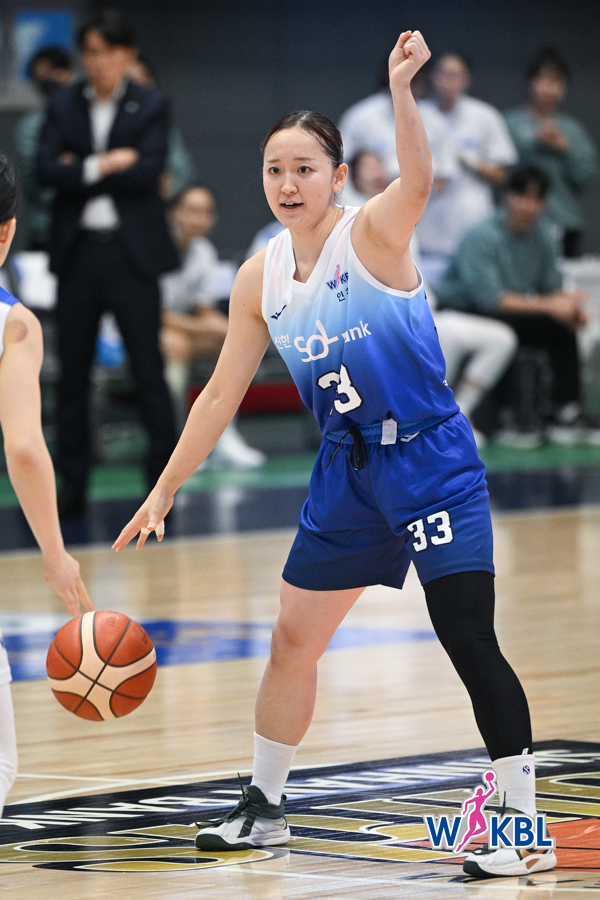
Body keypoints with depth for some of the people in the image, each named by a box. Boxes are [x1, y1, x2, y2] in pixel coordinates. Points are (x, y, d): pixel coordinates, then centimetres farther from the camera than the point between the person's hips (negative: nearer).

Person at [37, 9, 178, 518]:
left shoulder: (150, 107, 0)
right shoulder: (64, 107, 8)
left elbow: (148, 171, -13)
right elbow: (47, 170, -5)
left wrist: (82, 170, -9)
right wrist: (106, 165, -13)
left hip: (131, 253, -3)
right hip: (77, 251, 3)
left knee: (148, 370, -2)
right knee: (73, 374, 6)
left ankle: (162, 481, 5)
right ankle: (72, 488, 13)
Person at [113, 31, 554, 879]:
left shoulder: (373, 232, -12)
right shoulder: (260, 278, 4)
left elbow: (417, 181, -36)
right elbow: (221, 395, 12)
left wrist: (401, 88, -51)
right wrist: (163, 492, 11)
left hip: (431, 459, -6)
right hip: (346, 472, 6)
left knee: (469, 641, -13)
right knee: (292, 644, 12)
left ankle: (527, 829, -7)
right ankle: (265, 807, 30)